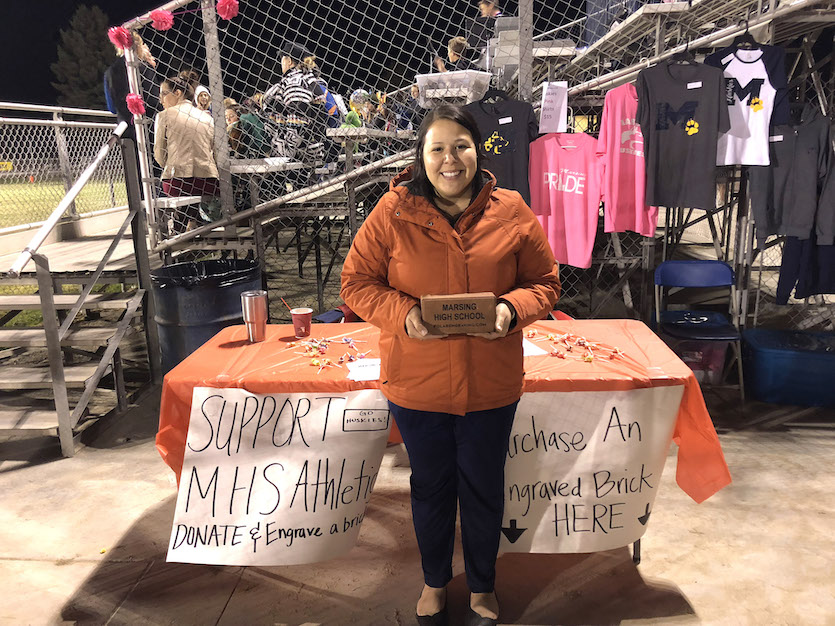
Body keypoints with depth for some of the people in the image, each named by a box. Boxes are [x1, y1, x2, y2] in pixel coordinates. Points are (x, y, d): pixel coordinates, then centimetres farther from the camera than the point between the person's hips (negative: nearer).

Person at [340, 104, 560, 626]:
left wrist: (512, 309, -17)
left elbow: (545, 281, 4)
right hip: (416, 382, 0)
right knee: (431, 486, 20)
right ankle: (435, 581, 48)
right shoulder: (393, 212, -7)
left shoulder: (511, 212, -4)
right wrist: (404, 314, -20)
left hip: (491, 383, 1)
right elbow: (357, 283, -3)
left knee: (484, 488, 18)